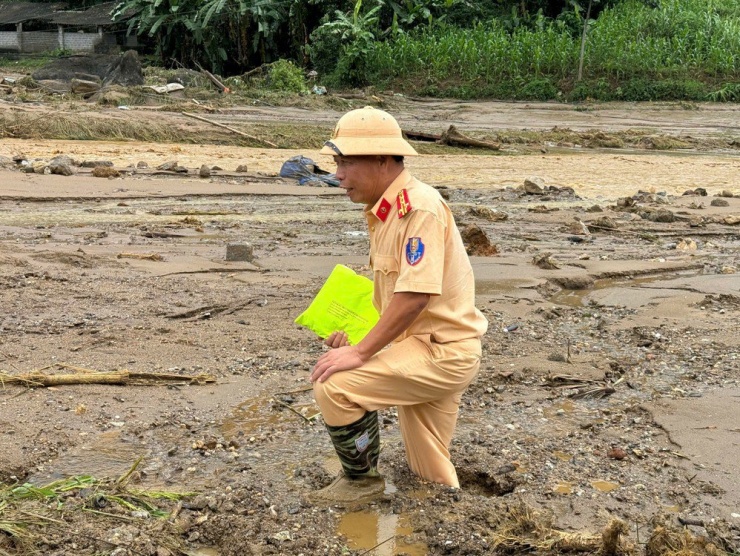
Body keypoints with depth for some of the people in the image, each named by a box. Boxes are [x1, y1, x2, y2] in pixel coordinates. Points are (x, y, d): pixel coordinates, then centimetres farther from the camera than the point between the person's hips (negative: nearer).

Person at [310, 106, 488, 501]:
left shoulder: (420, 207, -20)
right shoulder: (383, 210, 9)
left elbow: (416, 295, -28)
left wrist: (361, 352, -24)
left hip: (442, 352, -9)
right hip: (420, 345, 9)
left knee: (335, 386, -19)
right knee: (428, 480, 17)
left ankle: (360, 478, 2)